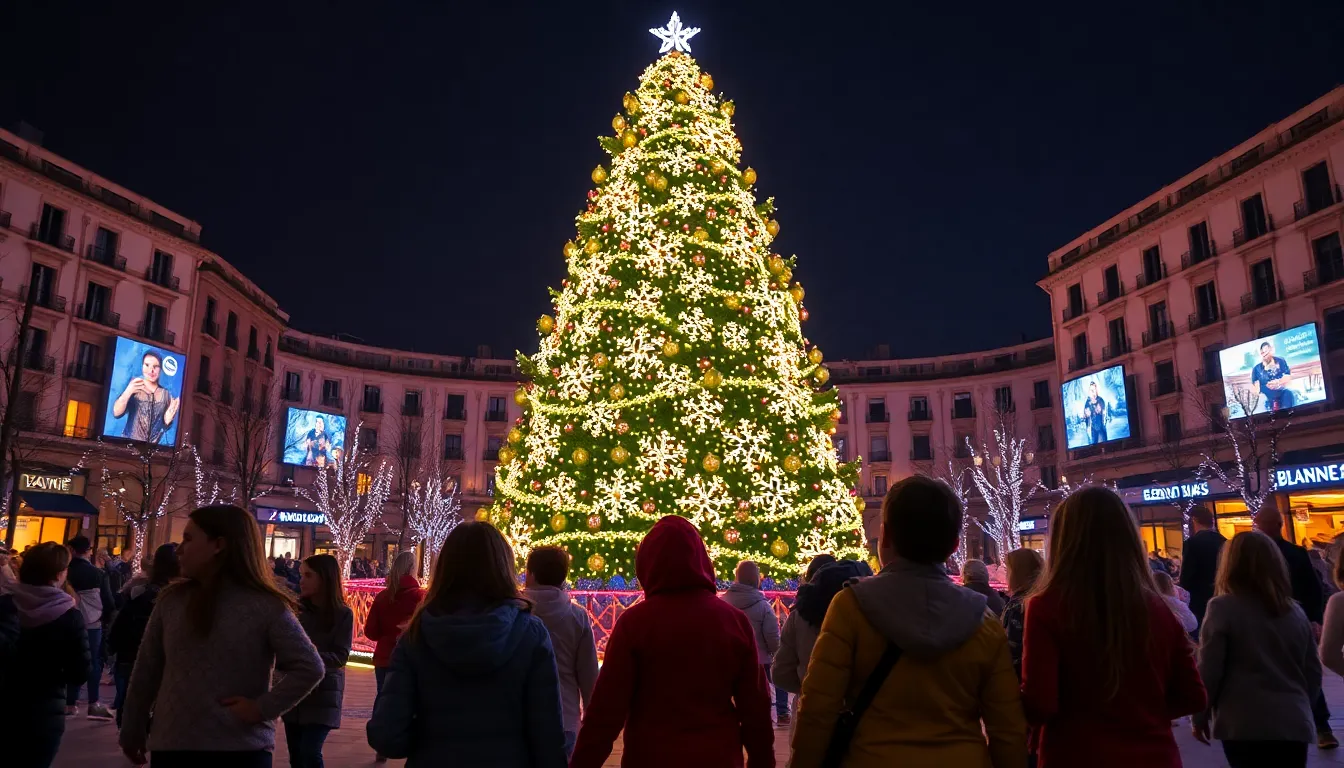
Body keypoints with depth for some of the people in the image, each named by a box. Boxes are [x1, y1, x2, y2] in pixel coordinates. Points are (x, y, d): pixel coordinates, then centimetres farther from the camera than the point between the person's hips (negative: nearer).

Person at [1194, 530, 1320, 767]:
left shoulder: (1223, 608, -9)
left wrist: (1200, 716, 3)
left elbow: (1209, 670, -10)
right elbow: (1313, 672, 13)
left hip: (1245, 725, -5)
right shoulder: (1295, 611, 6)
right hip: (1294, 725, 5)